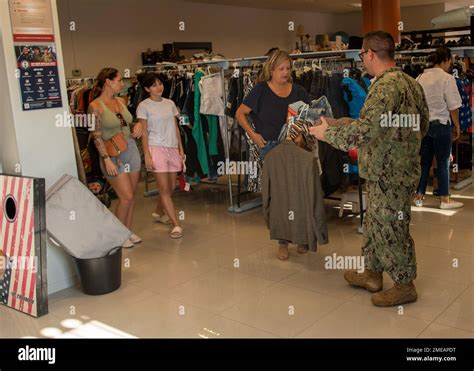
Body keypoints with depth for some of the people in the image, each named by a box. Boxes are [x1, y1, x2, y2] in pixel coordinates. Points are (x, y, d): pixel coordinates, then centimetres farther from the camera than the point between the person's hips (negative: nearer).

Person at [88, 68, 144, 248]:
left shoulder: (121, 101, 7)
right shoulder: (95, 106, -11)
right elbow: (96, 136, -13)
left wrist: (138, 126, -2)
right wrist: (107, 159, -19)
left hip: (131, 150, 6)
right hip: (112, 154, -6)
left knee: (131, 196, 10)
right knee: (126, 197, -7)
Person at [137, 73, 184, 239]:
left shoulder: (170, 103, 10)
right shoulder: (144, 106, -4)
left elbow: (176, 128, 14)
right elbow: (144, 133, -6)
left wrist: (181, 149, 10)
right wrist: (147, 155, -11)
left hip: (172, 149, 5)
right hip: (156, 148, -5)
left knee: (171, 187, 11)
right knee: (164, 188, -6)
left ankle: (158, 212, 37)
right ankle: (176, 225, -4)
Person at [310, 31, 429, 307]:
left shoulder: (386, 86, -22)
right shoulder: (412, 83, 9)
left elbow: (365, 129, -31)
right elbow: (423, 125, 17)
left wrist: (328, 133, -18)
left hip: (389, 175, -10)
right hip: (403, 166, 10)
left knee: (392, 229, 4)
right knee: (375, 224, 20)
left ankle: (405, 286, 20)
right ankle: (373, 274, 35)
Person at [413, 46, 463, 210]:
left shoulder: (420, 78, 5)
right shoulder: (447, 78, -10)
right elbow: (453, 106, -9)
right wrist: (457, 126, 2)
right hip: (440, 124, -5)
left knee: (424, 161, 13)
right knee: (443, 162, 5)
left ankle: (419, 196, 18)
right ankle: (445, 199, 12)